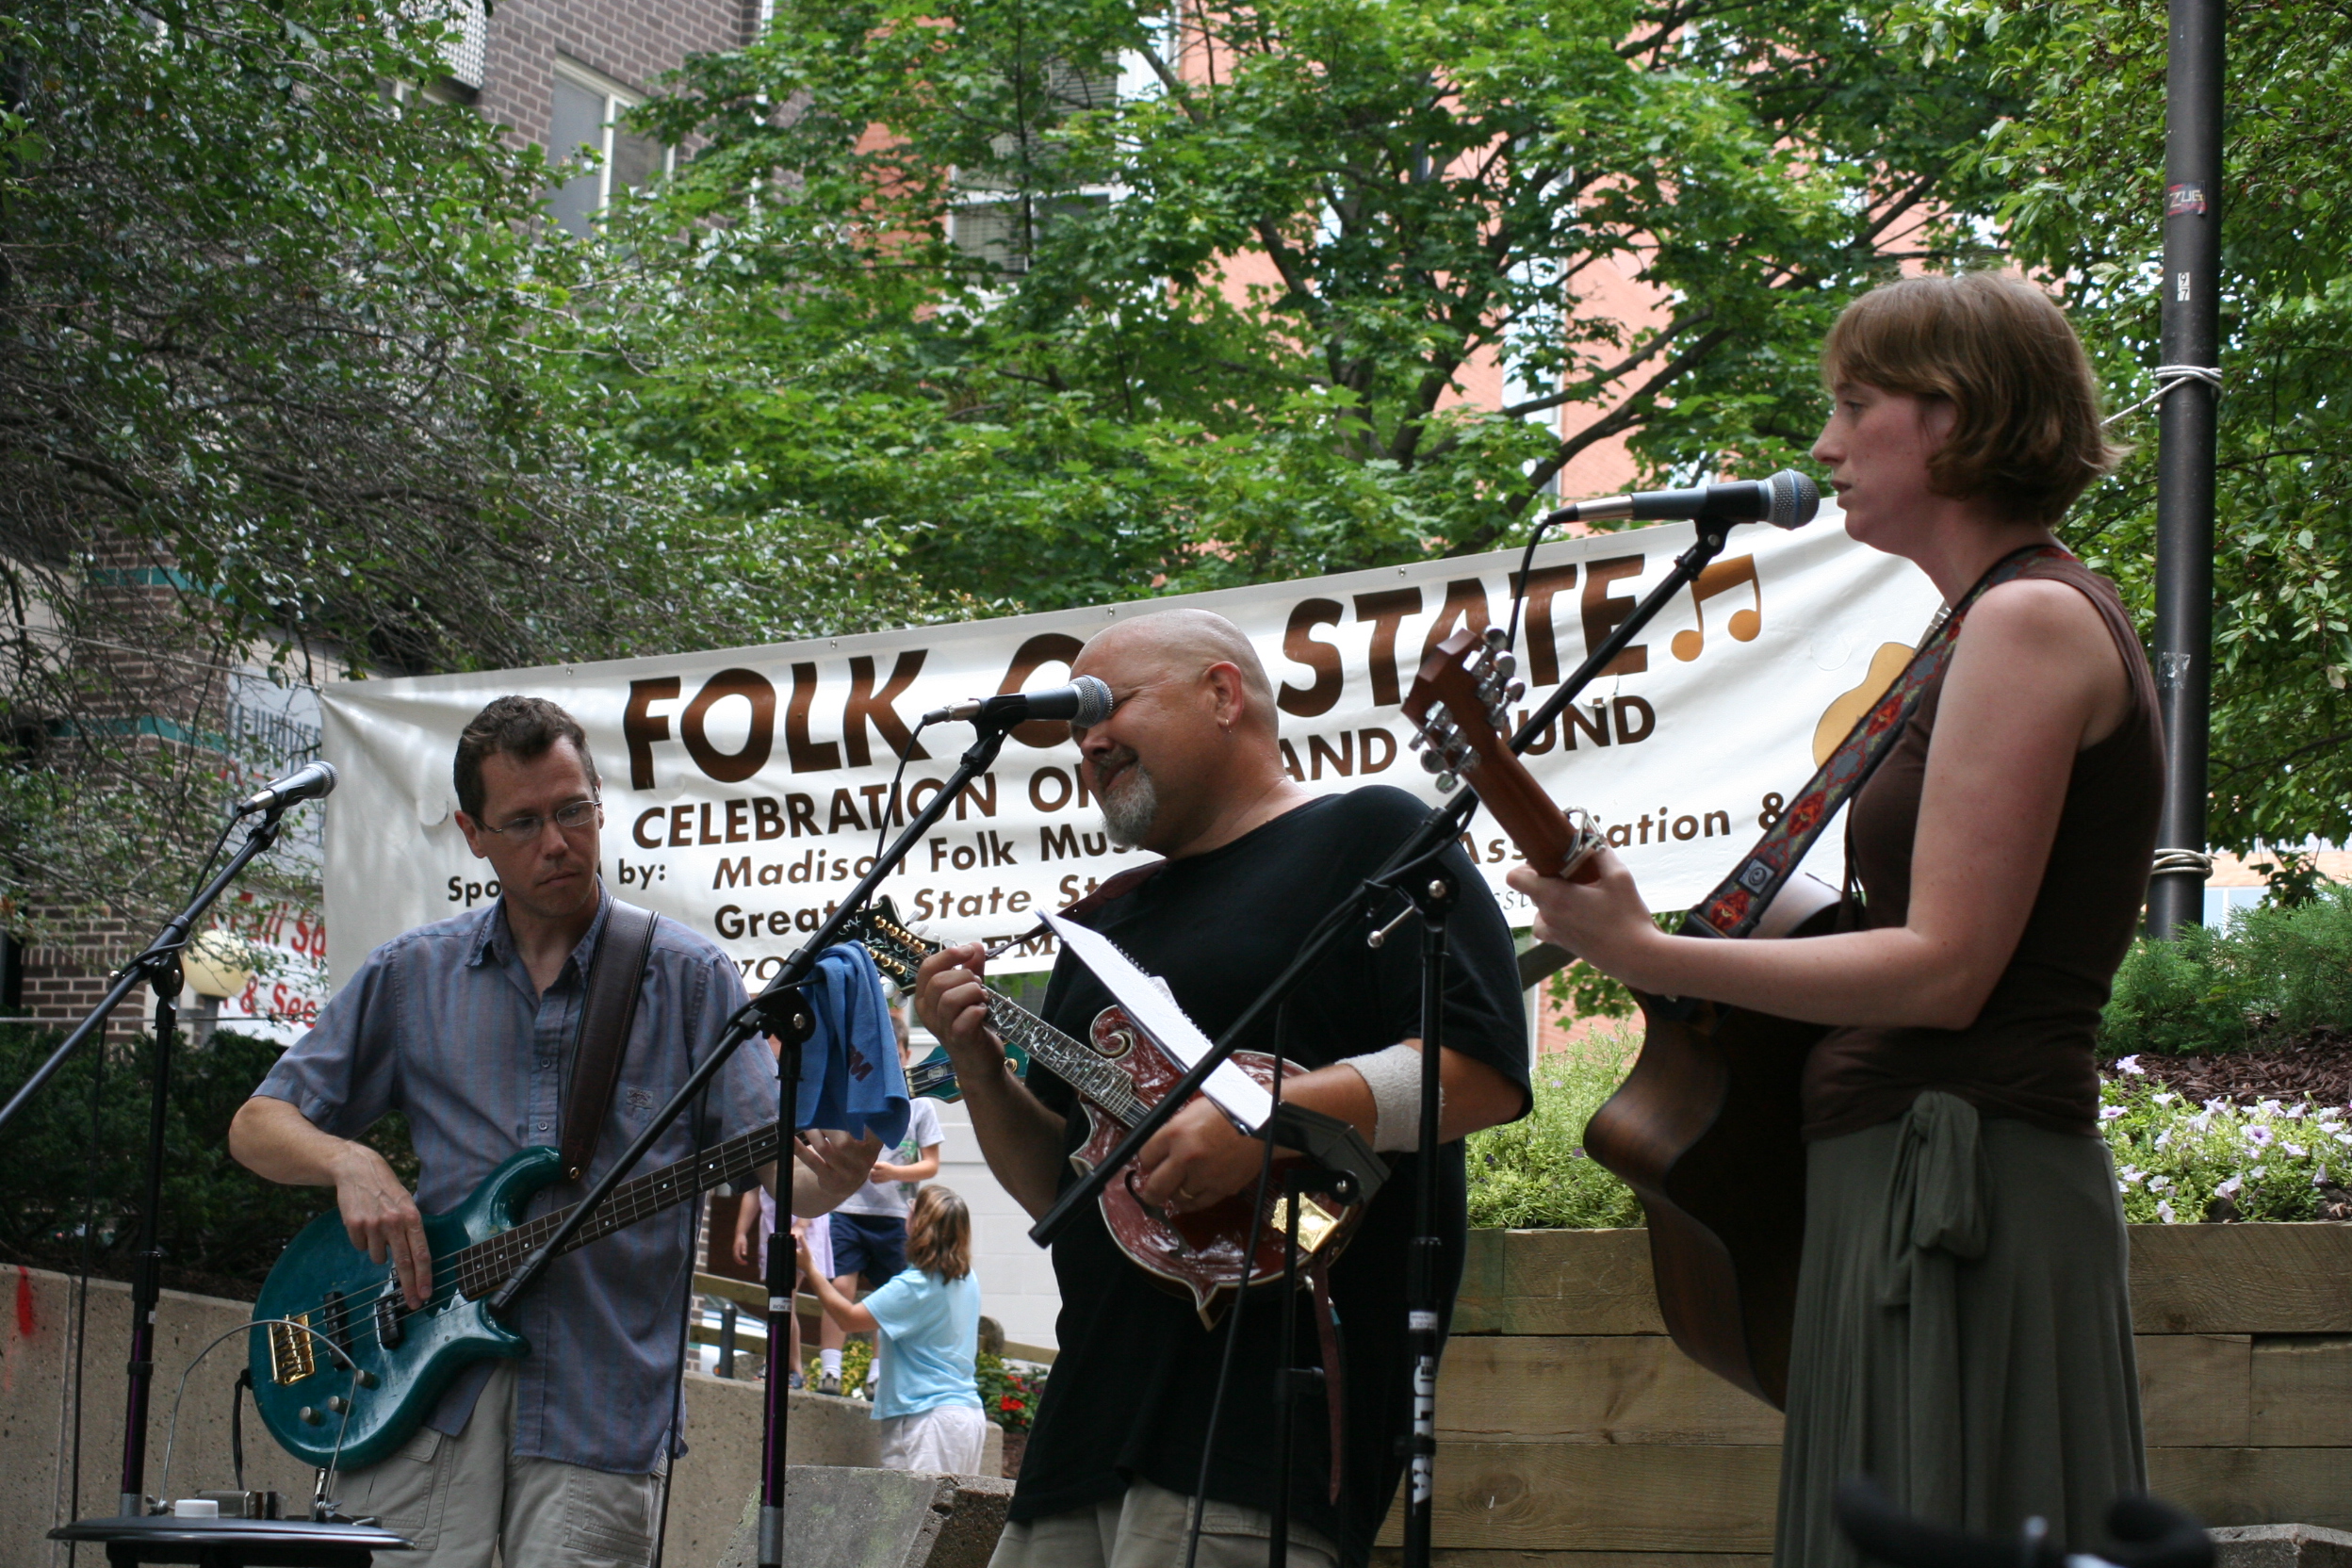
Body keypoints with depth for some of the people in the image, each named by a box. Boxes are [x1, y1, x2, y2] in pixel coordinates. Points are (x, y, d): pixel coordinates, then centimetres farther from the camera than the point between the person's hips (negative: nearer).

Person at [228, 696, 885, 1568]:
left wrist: (828, 1176, -25)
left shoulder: (687, 979, 6)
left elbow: (774, 1163, -1)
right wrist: (351, 1163, -8)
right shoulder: (411, 977, 12)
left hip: (601, 1406, -1)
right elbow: (257, 1126, 14)